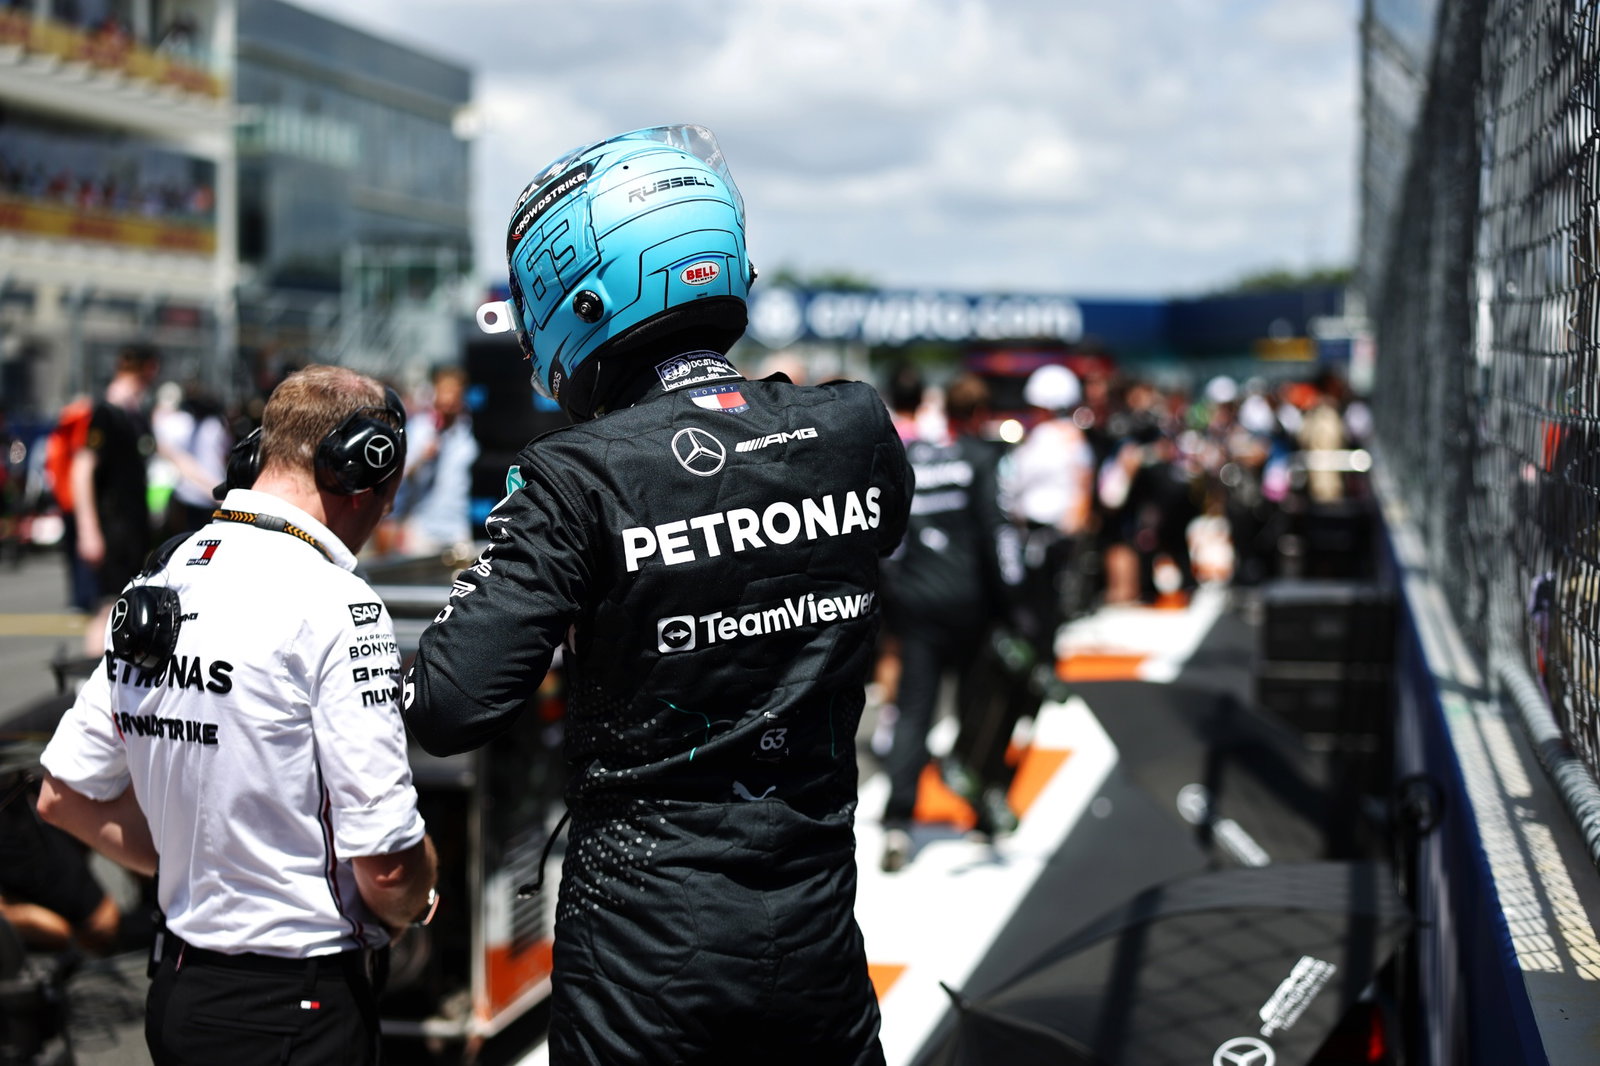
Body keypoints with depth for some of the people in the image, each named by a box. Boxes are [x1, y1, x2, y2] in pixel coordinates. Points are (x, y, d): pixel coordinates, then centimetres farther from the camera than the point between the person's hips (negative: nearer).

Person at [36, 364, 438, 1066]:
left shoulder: (155, 583, 6)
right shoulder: (334, 606, -18)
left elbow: (64, 797, 14)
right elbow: (386, 866, -20)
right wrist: (411, 903, 1)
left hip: (174, 999, 8)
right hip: (299, 1009, -8)